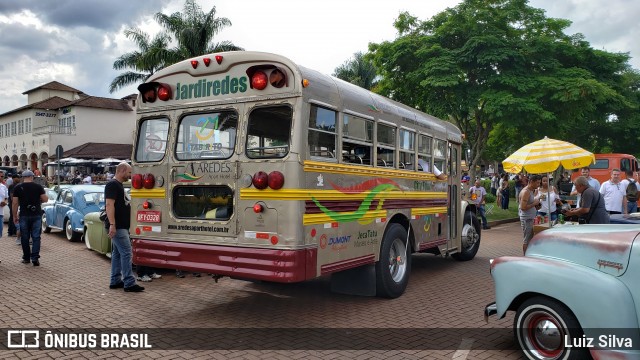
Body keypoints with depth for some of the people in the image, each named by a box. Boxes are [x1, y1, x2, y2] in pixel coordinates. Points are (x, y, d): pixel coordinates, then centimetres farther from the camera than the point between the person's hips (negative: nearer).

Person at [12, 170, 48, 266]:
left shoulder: (18, 187, -1)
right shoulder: (38, 186, -1)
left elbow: (15, 203, -2)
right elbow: (45, 199, -4)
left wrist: (14, 216, 6)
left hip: (24, 215, 0)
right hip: (37, 215, 0)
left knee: (25, 237, 11)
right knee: (36, 237, 3)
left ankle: (26, 258, 18)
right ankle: (35, 258, -5)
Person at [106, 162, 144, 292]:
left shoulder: (119, 185, 18)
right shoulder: (112, 185, -13)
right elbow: (109, 205, -22)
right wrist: (112, 224, -26)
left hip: (121, 226, 10)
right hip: (117, 226, -10)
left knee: (117, 253, 12)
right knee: (126, 252, -11)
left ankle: (115, 281, 18)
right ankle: (129, 283, -10)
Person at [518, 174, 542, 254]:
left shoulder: (531, 191, 13)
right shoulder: (526, 192, -17)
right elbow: (523, 207, -23)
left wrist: (536, 205, 8)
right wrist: (534, 203, -15)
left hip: (530, 218, 10)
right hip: (526, 219, -10)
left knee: (531, 238, 14)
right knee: (527, 240, -4)